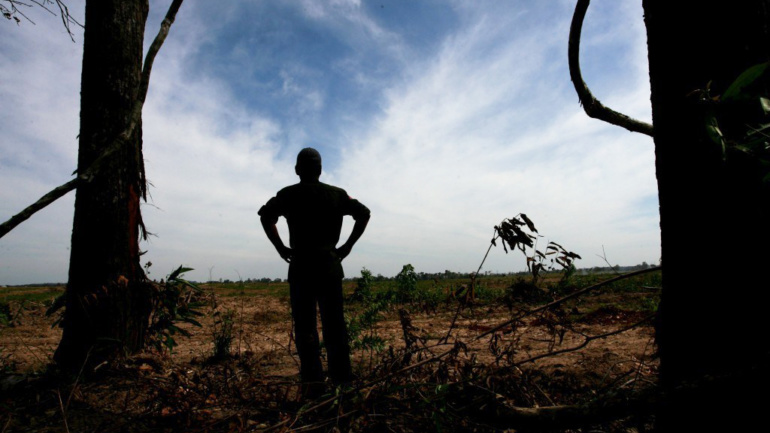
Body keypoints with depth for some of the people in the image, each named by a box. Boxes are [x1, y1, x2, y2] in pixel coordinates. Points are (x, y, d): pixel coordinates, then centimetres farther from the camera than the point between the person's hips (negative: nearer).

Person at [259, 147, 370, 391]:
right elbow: (363, 213, 3)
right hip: (330, 264, 2)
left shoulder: (289, 194, 4)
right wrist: (348, 246, 3)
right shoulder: (337, 194, 10)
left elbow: (266, 215, -13)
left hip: (301, 265, -2)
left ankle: (313, 380, -4)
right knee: (334, 325, 7)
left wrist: (280, 247, -6)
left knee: (305, 325, 3)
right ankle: (342, 380, 8)